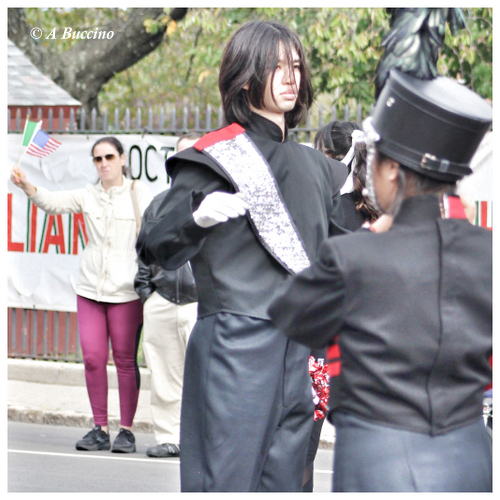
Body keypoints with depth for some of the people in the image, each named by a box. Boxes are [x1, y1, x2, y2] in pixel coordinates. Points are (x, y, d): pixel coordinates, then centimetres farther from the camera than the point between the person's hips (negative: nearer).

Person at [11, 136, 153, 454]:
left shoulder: (140, 193, 2)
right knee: (92, 358, -1)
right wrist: (27, 186, -23)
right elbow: (53, 202, -4)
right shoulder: (88, 195, 10)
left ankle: (127, 430, 8)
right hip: (90, 287, 3)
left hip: (126, 289, -3)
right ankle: (100, 429, 9)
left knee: (125, 359, -1)